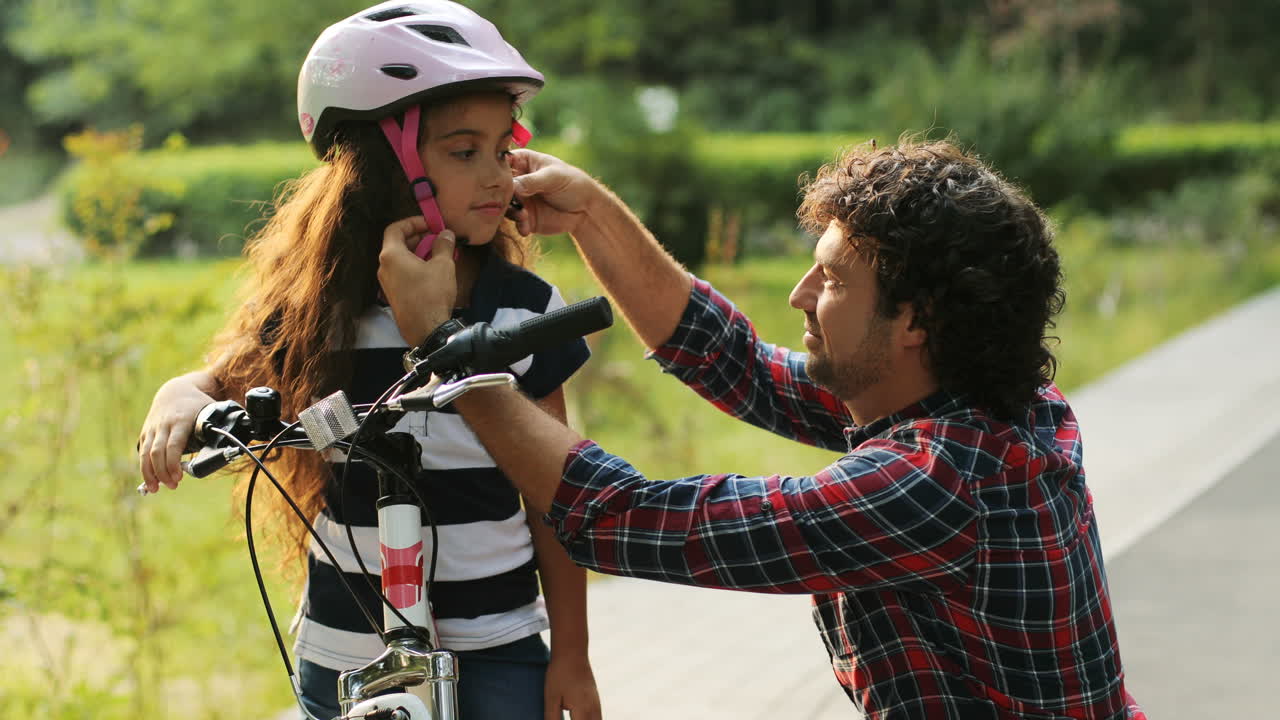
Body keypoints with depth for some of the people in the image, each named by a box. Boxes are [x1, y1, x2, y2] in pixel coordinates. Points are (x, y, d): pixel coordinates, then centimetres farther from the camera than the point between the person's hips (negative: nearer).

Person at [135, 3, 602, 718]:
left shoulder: (525, 308, -5)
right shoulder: (319, 305, -5)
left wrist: (571, 653, 1)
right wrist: (179, 405, -22)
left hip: (495, 649, 0)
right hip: (347, 657, 1)